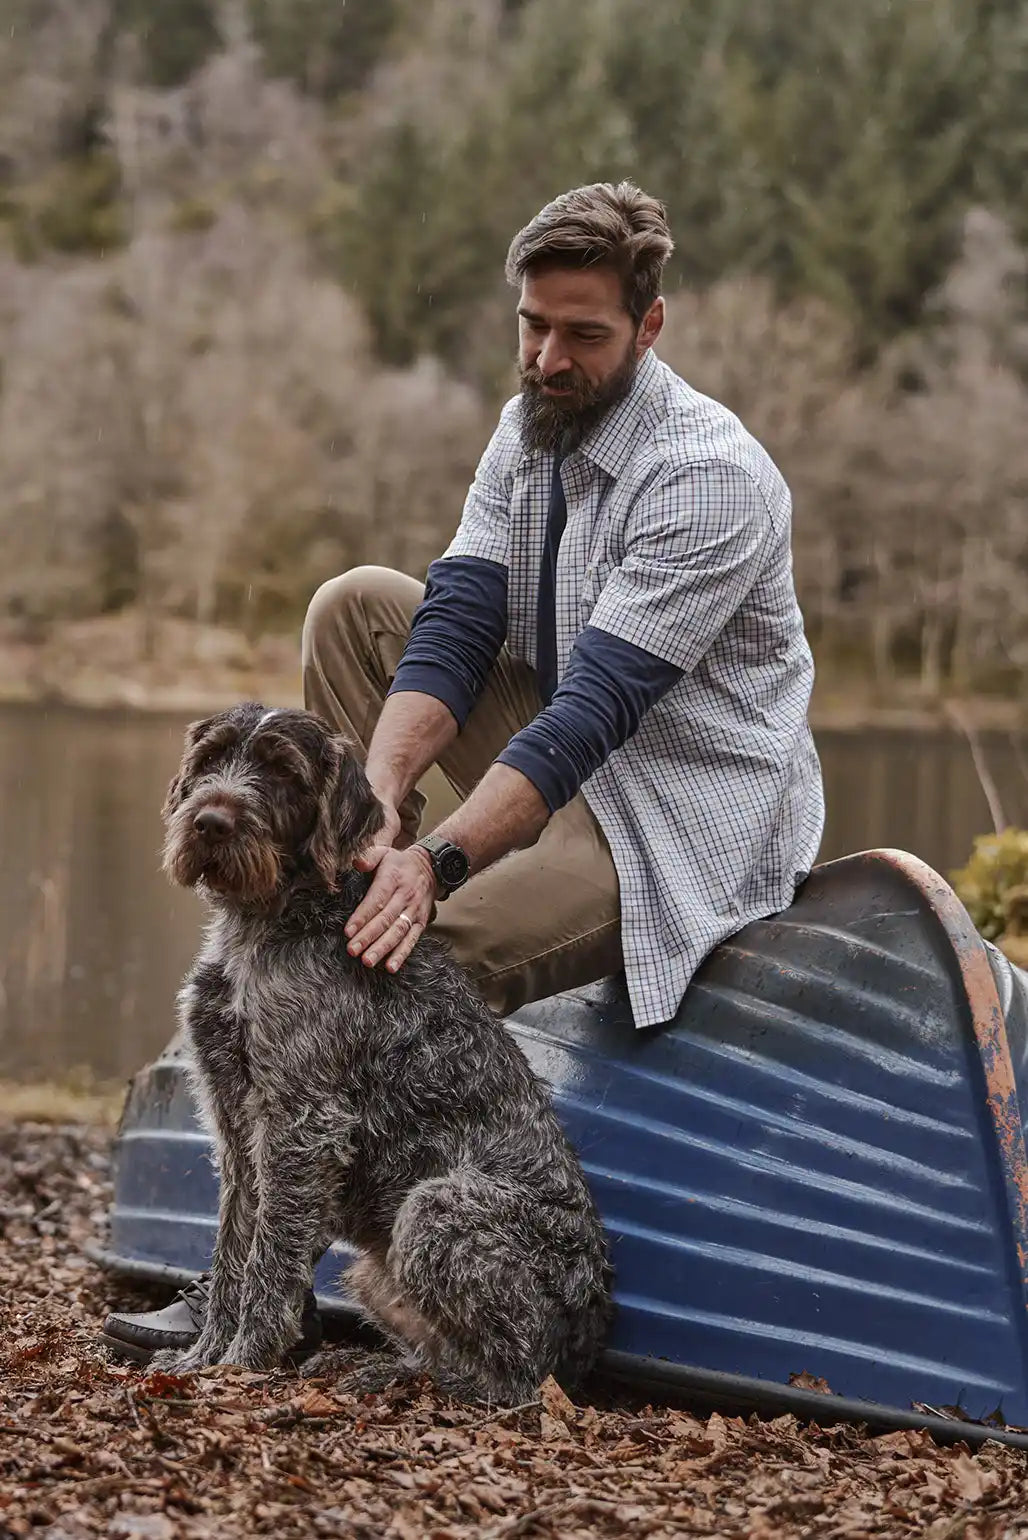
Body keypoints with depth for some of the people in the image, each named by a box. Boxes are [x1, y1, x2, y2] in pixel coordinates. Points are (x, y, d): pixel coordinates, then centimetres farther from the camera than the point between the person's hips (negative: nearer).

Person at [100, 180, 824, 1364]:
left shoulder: (709, 476, -24)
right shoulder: (533, 425, 2)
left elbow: (594, 710, -31)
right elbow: (454, 624, -5)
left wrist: (442, 860, -39)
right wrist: (383, 796, -23)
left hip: (689, 818, -9)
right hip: (565, 757, 9)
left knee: (412, 954, -28)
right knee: (356, 606, 3)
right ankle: (360, 874, -3)